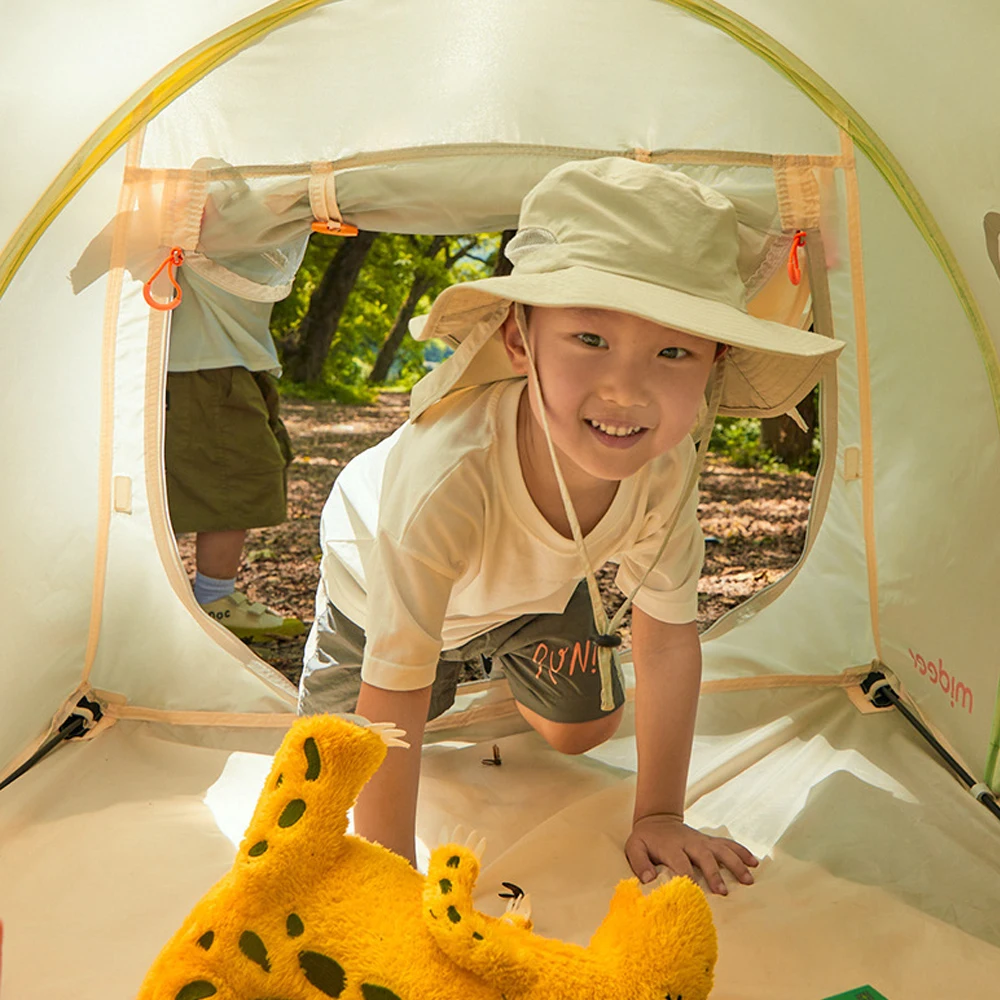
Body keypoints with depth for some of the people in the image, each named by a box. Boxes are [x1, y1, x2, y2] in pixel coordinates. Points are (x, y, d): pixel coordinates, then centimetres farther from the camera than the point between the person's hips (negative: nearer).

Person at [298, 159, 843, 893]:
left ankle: (497, 657, 44)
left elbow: (668, 637, -20)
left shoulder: (667, 464, -35)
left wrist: (659, 817, -16)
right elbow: (391, 706, -42)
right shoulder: (444, 474, -50)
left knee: (582, 732, 16)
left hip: (534, 586, 3)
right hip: (380, 585, -3)